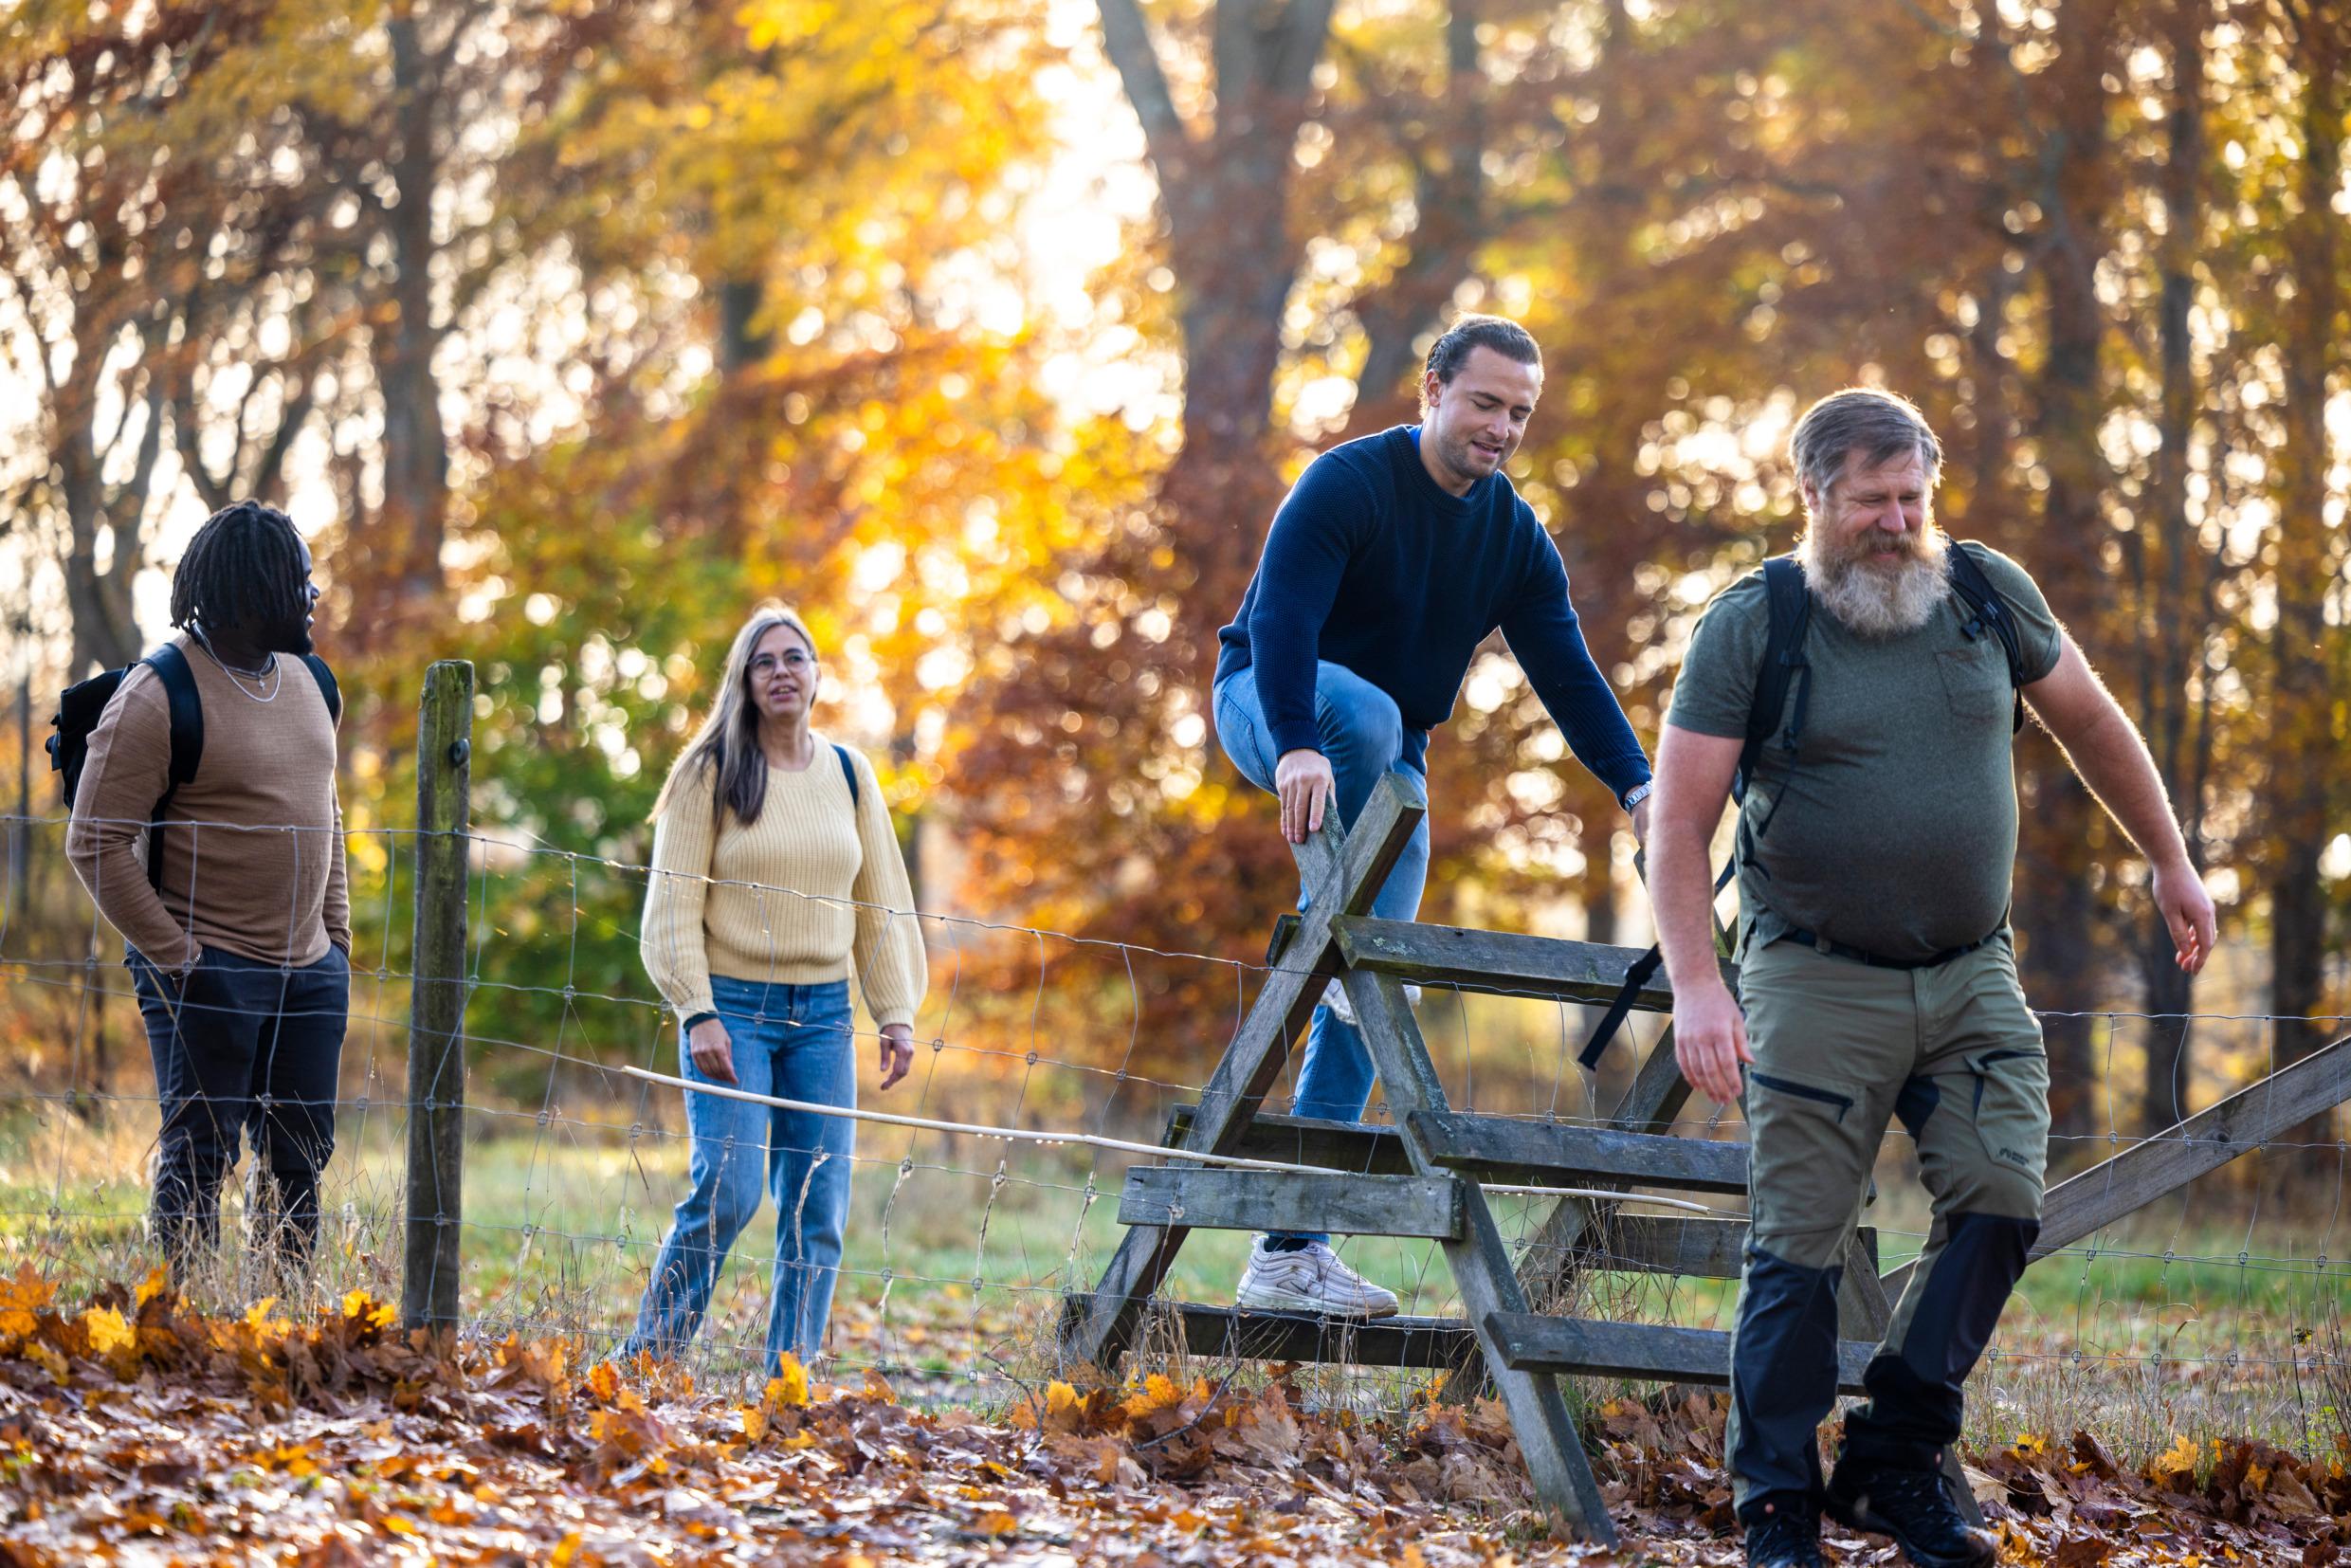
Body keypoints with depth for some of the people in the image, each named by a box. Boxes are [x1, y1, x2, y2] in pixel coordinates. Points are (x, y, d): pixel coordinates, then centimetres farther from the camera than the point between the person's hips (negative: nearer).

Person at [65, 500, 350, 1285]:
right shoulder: (159, 696, -13)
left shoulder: (311, 682, 11)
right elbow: (95, 843, -14)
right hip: (209, 974, -7)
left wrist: (337, 938, 15)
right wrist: (171, 954, -16)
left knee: (300, 1157, 10)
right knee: (198, 1159, -3)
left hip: (310, 969, 7)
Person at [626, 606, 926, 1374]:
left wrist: (897, 1013, 9)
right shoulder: (710, 773, -1)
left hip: (823, 1015, 4)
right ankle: (647, 1356, -1)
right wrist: (697, 1013, -13)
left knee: (818, 1209, -1)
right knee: (729, 1190, -15)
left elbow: (881, 901, 16)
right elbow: (673, 905, -4)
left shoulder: (849, 775, 12)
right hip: (734, 1007, -4)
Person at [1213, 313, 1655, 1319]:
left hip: (1387, 761, 5)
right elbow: (1282, 616, -31)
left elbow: (1567, 670, -4)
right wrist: (1297, 747, -46)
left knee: (1368, 991, -4)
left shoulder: (1515, 537, 0)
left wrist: (1636, 785, -19)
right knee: (1367, 714, -42)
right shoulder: (1347, 483, -19)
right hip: (1266, 703, -5)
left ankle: (1291, 1249, -4)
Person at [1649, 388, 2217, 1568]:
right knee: (1798, 1247, -4)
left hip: (1973, 978, 4)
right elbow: (1678, 820, -9)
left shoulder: (1987, 593, 4)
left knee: (1998, 1203, -8)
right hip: (1819, 983, -4)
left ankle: (1896, 1466, 5)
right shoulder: (1750, 627, -8)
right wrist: (1696, 986, -19)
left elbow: (2090, 721, 19)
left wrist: (2169, 861, 23)